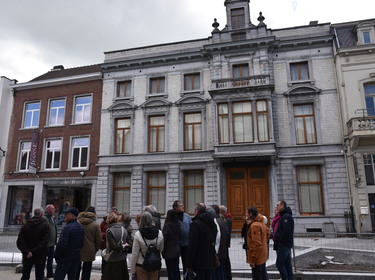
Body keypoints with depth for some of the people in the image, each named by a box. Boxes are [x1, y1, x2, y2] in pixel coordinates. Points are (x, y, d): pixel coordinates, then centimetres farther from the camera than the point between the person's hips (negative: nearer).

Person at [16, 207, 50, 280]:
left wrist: (27, 252, -15)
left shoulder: (25, 225, 1)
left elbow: (20, 241, -8)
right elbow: (44, 242, -20)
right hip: (40, 257, -3)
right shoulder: (45, 225, -10)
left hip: (27, 257, 3)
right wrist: (33, 252, -17)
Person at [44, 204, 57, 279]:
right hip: (47, 244, -9)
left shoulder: (52, 218, 11)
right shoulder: (44, 218, -18)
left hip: (52, 243, 9)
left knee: (50, 259, 17)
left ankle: (50, 273, 28)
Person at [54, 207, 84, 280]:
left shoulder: (68, 227, -19)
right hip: (76, 257, 8)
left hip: (65, 258, -8)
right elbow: (82, 243, 12)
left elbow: (61, 244, -22)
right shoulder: (81, 227, 6)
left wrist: (56, 256, -9)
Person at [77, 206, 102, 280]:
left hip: (77, 251, 2)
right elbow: (99, 240, -6)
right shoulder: (96, 225, -10)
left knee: (76, 271, 17)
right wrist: (95, 250, 9)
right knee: (86, 274, 8)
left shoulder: (77, 222, -4)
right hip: (89, 252, -2)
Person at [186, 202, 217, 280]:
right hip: (211, 261, 7)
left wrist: (188, 264, -12)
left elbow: (192, 245, -17)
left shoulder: (195, 224, -15)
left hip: (199, 262, -7)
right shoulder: (213, 223, 9)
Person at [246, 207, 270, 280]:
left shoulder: (254, 226, -24)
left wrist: (252, 259, -22)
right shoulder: (261, 222, 5)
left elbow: (257, 244, -26)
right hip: (263, 254, 9)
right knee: (263, 274, 20)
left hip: (257, 256, -9)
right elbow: (267, 232, 22)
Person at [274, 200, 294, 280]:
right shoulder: (284, 216, 16)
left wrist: (280, 241, -21)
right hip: (287, 245, 10)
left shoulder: (286, 216, -16)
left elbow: (286, 231, -24)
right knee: (287, 265, 13)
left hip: (283, 245, -10)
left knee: (279, 264, -4)